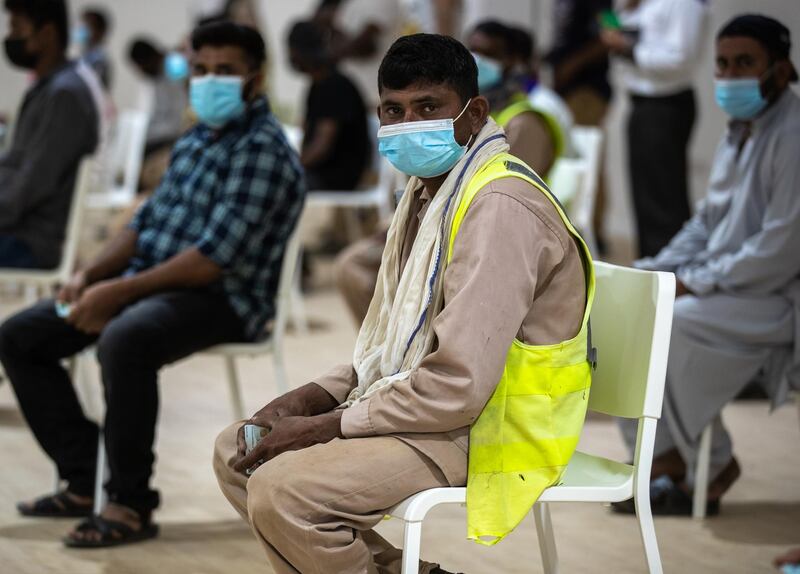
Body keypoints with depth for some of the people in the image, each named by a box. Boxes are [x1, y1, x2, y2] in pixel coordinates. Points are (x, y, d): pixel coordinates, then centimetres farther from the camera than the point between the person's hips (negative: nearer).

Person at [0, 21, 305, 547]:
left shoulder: (263, 150, -13)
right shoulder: (197, 140, 16)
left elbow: (215, 258, -21)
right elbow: (149, 222, 20)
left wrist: (118, 292, -20)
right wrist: (90, 275, 2)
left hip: (223, 298, -10)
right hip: (150, 284, 10)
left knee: (123, 341, -39)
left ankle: (132, 505, -26)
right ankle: (83, 480, 4)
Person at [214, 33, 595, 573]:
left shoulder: (499, 209, -20)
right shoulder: (427, 191, 12)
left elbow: (458, 388, -26)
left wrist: (326, 426, -18)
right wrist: (312, 397, 3)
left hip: (479, 432, -10)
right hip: (418, 407, 10)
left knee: (280, 490, -25)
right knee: (237, 452, 10)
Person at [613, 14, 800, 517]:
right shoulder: (741, 132, 14)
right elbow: (708, 222, 21)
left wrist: (698, 282, -20)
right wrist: (659, 271, 4)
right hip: (729, 284, 10)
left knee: (675, 323, -30)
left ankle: (713, 467, -10)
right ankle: (666, 461, -3)